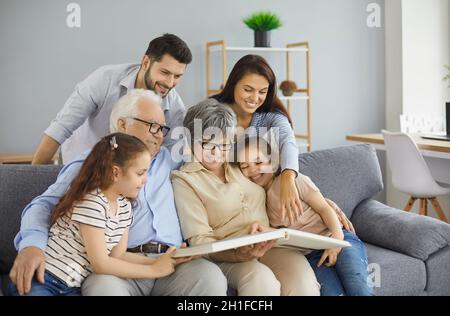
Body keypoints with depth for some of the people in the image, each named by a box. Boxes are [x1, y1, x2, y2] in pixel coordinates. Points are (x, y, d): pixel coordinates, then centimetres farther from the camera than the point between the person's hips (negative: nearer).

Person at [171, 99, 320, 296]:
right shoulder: (184, 180, 1)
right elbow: (200, 242, -7)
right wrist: (240, 254, -25)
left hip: (268, 246, 4)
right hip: (226, 256, -4)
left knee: (300, 270, -28)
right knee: (261, 279, -36)